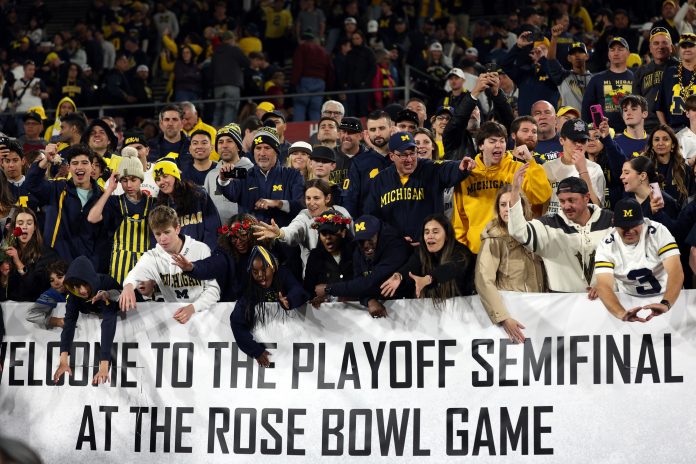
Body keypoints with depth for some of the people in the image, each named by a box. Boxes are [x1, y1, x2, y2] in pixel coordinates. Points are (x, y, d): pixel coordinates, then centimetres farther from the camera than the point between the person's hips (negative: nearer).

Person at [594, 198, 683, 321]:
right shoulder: (606, 246, -12)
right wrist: (621, 313, -43)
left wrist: (665, 304, -42)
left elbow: (676, 272, -23)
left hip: (666, 296, -2)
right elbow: (604, 286, -23)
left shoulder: (658, 232, -14)